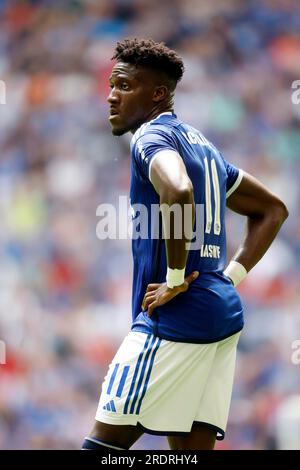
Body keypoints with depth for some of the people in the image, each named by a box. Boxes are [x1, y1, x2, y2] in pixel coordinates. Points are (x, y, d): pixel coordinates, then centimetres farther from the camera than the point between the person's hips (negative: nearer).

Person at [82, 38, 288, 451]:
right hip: (224, 312, 9)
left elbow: (178, 193, -29)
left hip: (177, 316, -9)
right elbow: (273, 210, 30)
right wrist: (231, 275, 18)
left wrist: (175, 280, -21)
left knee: (103, 444, -5)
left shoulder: (152, 136, -6)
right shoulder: (202, 144, 22)